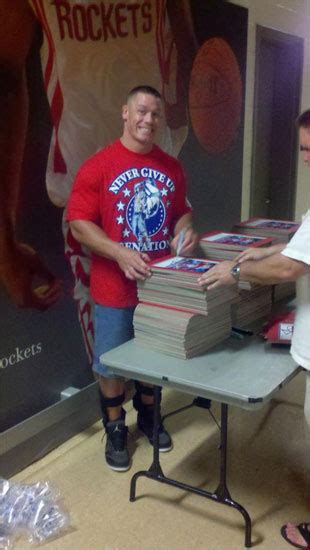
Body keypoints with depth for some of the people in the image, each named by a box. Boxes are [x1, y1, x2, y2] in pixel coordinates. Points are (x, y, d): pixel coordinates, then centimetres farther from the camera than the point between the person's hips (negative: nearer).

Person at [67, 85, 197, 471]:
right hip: (115, 288, -4)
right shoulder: (98, 166, -10)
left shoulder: (172, 167, 5)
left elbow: (182, 212, 16)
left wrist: (183, 233, -7)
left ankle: (148, 417, 42)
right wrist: (120, 253, -24)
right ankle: (115, 429, 32)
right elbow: (79, 224, -12)